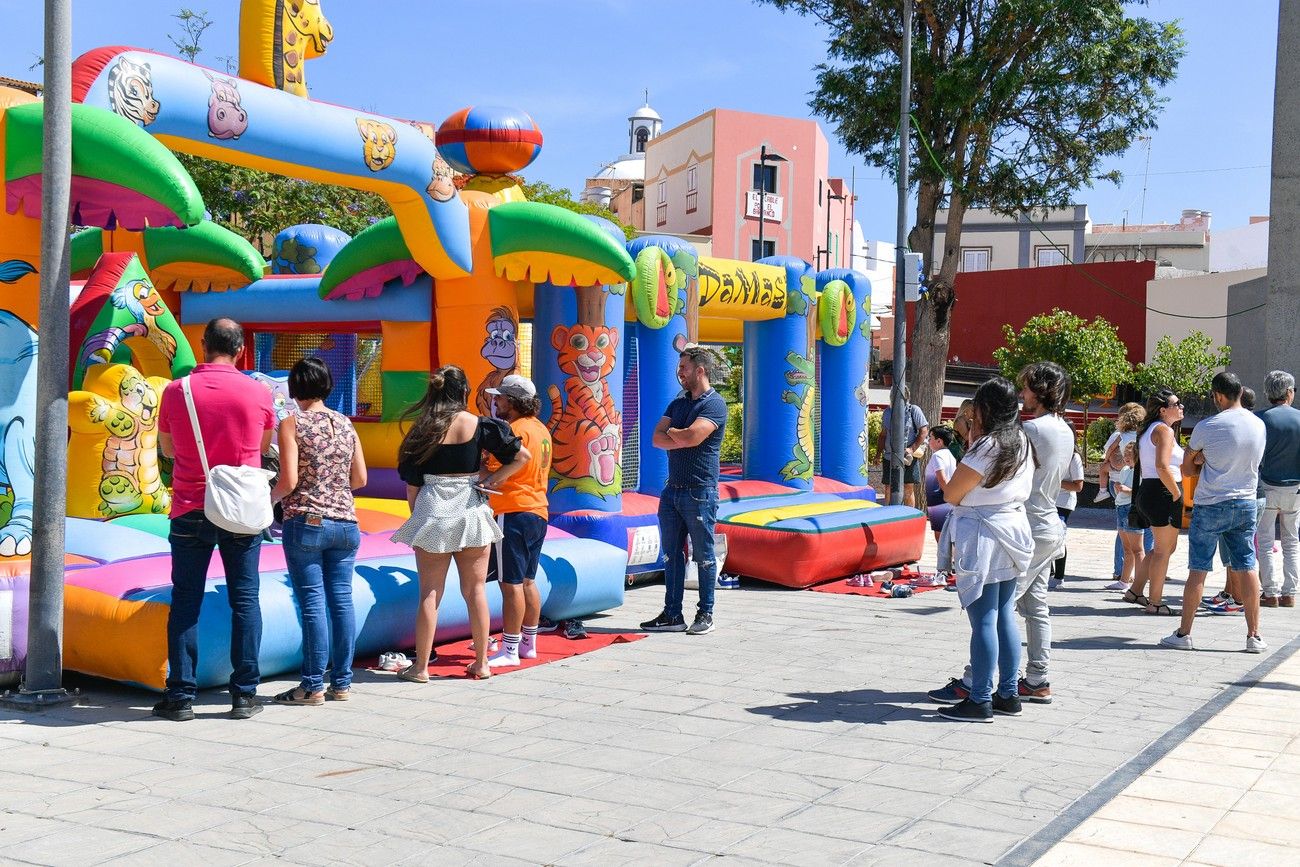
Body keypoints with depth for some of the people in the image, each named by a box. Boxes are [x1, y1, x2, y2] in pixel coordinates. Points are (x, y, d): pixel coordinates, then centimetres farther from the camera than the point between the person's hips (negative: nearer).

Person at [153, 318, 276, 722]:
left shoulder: (176, 391, -3)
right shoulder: (258, 393, -4)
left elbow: (166, 449, 10)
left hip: (190, 511, 0)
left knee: (185, 602, 6)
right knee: (245, 601, 6)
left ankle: (181, 696, 7)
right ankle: (244, 695, 7)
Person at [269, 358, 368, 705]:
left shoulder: (293, 423, -5)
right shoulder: (345, 424, 8)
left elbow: (288, 480, -12)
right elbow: (360, 478, 9)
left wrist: (271, 498, 7)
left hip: (306, 522, -4)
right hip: (345, 523, 5)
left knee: (313, 604, -2)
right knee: (341, 600, 8)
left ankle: (314, 686, 3)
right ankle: (342, 682, 13)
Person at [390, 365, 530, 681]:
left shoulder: (423, 429, -1)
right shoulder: (479, 425, -2)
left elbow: (412, 486, 2)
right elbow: (522, 456, -4)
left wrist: (418, 516, 14)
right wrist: (491, 480, 3)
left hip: (432, 513, 0)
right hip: (472, 512, 0)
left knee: (430, 594, 5)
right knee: (475, 591, 10)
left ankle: (420, 667, 8)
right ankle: (481, 664, 17)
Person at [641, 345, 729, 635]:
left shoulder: (714, 404, -9)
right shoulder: (678, 402, 15)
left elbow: (692, 436, -24)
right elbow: (657, 438, 5)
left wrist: (672, 432, -4)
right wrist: (682, 439, -12)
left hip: (700, 492, -8)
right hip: (673, 489, 8)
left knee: (703, 555, 2)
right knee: (672, 553, 9)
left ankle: (705, 614, 11)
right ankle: (672, 615, 14)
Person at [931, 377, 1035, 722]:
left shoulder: (987, 447, -16)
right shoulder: (1022, 443, 10)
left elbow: (951, 494, -11)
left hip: (983, 537, -9)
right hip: (1012, 534, 9)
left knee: (983, 620, -5)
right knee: (1005, 616, 13)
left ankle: (979, 701, -1)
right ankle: (1008, 694, 18)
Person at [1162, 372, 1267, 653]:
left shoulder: (1207, 427, -12)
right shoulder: (1259, 425, 2)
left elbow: (1187, 468, -1)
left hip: (1210, 506, -4)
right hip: (1246, 504, 4)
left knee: (1198, 570, 2)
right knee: (1247, 568, 8)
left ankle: (1183, 633, 7)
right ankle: (1254, 636, 10)